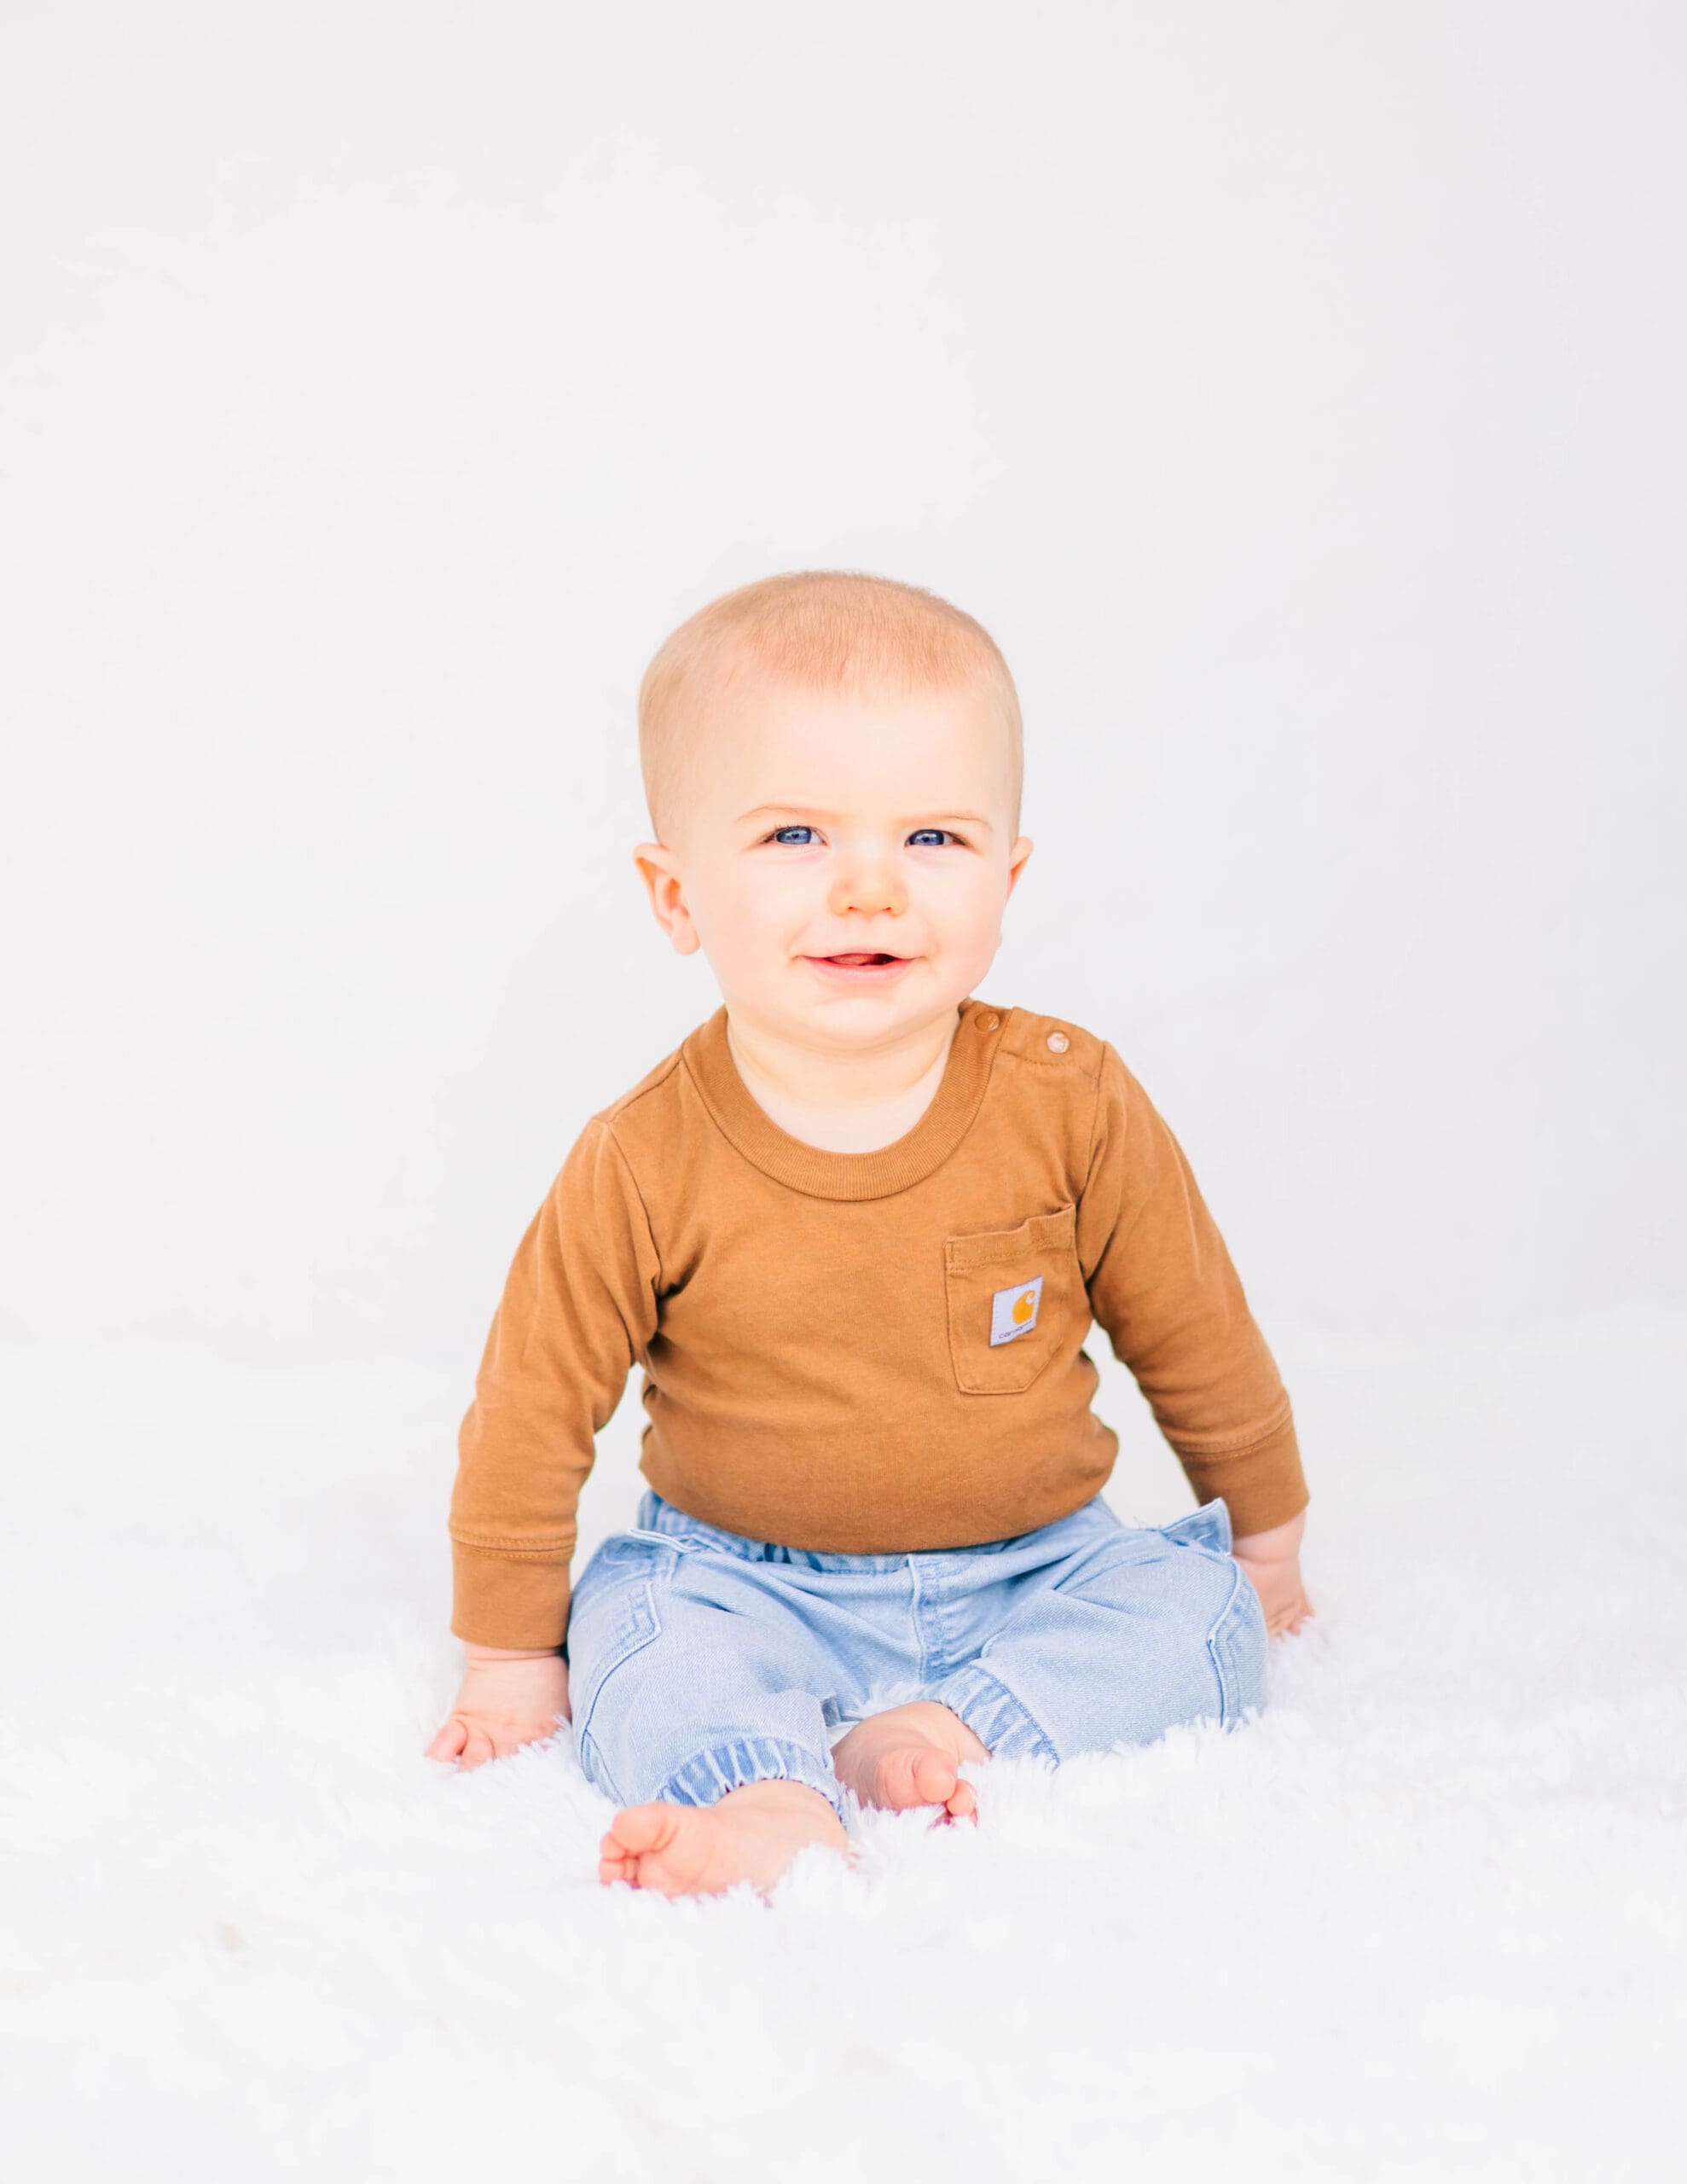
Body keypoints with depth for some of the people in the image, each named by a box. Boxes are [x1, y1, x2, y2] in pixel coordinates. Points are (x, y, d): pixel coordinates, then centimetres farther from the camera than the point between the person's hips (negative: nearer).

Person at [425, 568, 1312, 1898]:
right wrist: (511, 1661, 2)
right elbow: (531, 1417, -5)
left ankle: (949, 1735, -27)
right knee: (639, 1633, -27)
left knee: (1194, 1619, -20)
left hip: (1032, 1570, 2)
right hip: (742, 1580, -1)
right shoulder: (645, 1166, -18)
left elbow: (1199, 1342, 2)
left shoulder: (1071, 1104, -14)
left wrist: (1263, 1546, 14)